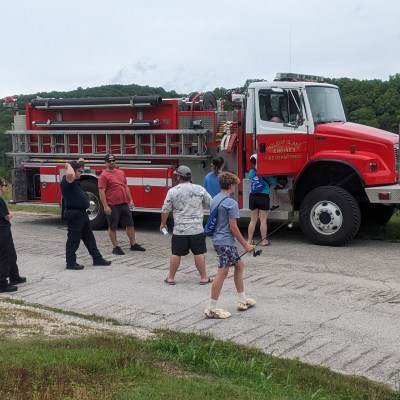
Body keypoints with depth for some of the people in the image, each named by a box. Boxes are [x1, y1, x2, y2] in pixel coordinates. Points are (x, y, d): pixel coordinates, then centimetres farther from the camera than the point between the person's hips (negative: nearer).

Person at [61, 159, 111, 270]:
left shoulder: (75, 181, 14)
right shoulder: (67, 180, -16)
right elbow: (70, 174, -40)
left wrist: (78, 163, 20)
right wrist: (69, 165, -20)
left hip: (82, 213, 11)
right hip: (74, 214, -11)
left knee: (89, 238, 15)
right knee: (73, 239, -2)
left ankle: (97, 259, 22)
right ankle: (70, 263, 5)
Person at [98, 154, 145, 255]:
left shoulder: (121, 173, 12)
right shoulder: (104, 175, -8)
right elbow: (101, 192, -12)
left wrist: (130, 200, 13)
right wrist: (105, 206, -18)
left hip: (124, 204, 6)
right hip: (112, 206, -6)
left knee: (130, 224, 10)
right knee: (112, 227, 4)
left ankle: (133, 244, 21)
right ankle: (115, 247, 12)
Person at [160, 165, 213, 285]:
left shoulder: (173, 191, -4)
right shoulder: (200, 189, -1)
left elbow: (165, 210, 0)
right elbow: (210, 204, 7)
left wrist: (163, 223, 15)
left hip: (179, 230, 0)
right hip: (197, 229, 0)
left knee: (176, 254, 8)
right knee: (199, 253, 7)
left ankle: (171, 277, 16)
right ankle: (204, 278, 12)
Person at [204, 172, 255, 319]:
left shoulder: (215, 200, 10)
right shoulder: (231, 203, -16)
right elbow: (233, 227, -17)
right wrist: (245, 245, -8)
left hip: (218, 240, 10)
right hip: (226, 242, -10)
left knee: (239, 266, 20)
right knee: (222, 273, -6)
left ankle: (243, 300, 27)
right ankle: (212, 308, -2)